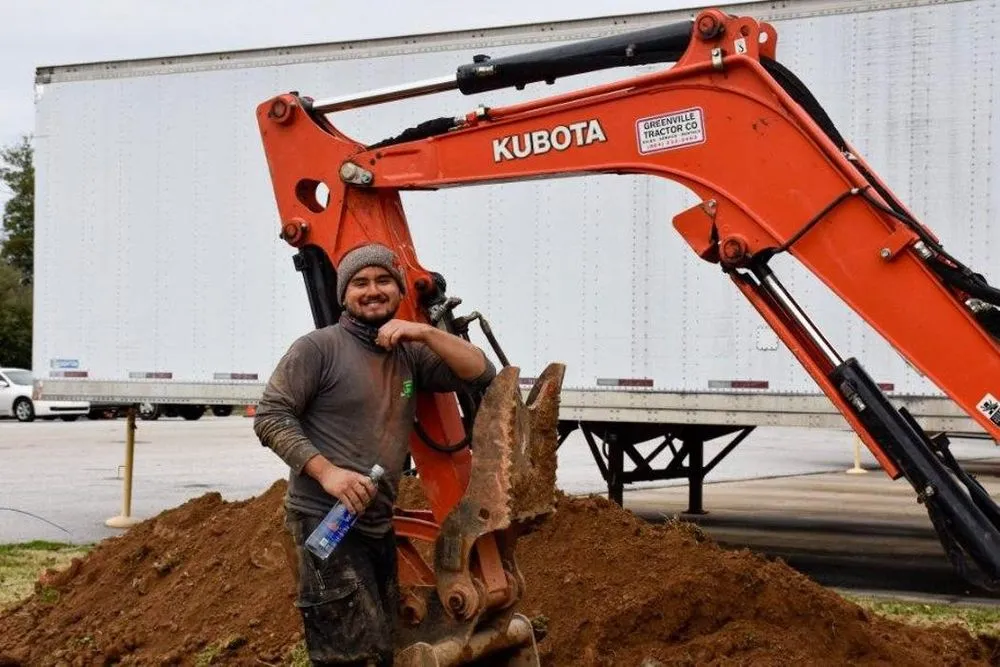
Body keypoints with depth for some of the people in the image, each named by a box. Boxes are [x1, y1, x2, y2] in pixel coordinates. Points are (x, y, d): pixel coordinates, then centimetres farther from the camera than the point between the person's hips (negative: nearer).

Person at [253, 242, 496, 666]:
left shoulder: (409, 355, 11)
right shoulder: (318, 348, -7)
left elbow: (482, 375, 6)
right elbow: (270, 415, -11)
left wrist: (426, 333, -7)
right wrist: (326, 471, -22)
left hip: (379, 525, 8)